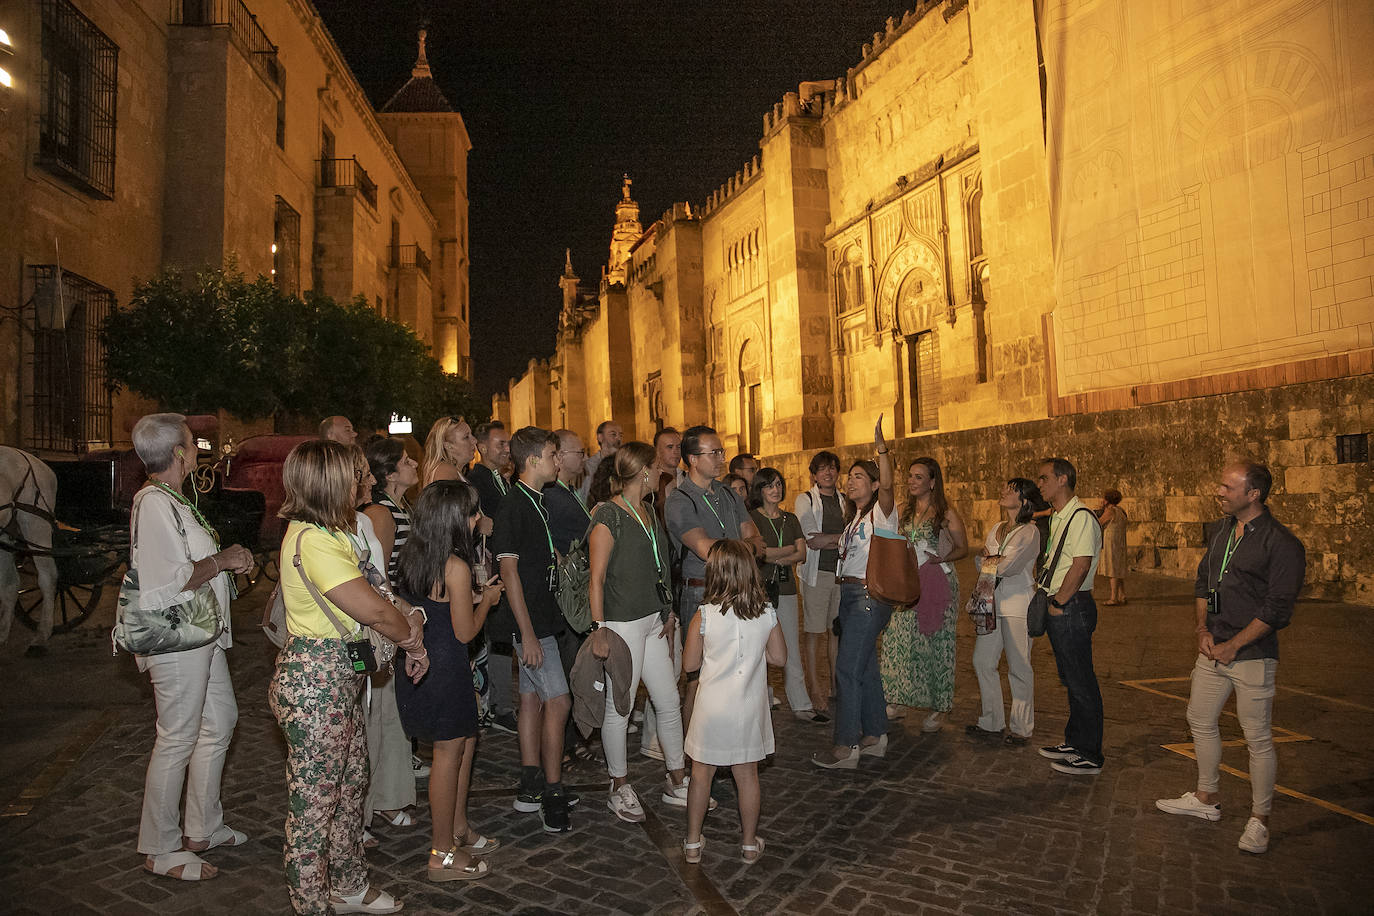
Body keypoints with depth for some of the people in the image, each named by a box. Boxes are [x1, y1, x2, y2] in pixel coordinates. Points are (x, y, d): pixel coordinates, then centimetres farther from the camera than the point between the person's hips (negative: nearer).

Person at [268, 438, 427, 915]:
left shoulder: (327, 534, 11)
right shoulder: (313, 540, -21)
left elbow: (375, 596, 13)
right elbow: (373, 610, -23)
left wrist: (408, 622, -3)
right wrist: (413, 637, -7)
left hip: (339, 679, 10)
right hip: (313, 682, -10)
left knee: (351, 785, 20)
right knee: (314, 801, 4)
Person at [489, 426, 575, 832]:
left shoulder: (537, 502, 14)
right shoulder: (514, 506, -15)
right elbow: (509, 570, -20)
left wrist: (559, 560, 8)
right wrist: (528, 633, -21)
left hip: (540, 617, 9)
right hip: (529, 622, -9)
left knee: (533, 699, 14)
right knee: (559, 701, -8)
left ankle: (530, 789, 23)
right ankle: (552, 797, 0)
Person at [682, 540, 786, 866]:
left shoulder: (704, 616, -14)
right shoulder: (768, 613, -8)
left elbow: (689, 664, -6)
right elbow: (779, 657, 3)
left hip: (712, 708, -2)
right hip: (749, 708, 2)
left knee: (702, 773, 13)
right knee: (747, 775, 14)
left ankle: (693, 843, 24)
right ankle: (749, 844, 26)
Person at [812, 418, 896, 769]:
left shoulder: (881, 512, -7)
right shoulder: (853, 518, 18)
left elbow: (887, 484, -27)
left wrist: (881, 448, -38)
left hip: (870, 594, -9)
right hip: (848, 593, 9)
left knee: (847, 667, -10)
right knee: (865, 667, 14)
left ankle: (846, 747, -4)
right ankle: (875, 736, 25)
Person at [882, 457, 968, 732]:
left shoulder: (946, 513, -4)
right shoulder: (904, 511, 11)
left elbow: (962, 548, -1)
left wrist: (939, 559, -16)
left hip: (937, 584, -4)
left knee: (935, 643, 1)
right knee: (900, 640, 1)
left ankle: (939, 707, 12)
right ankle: (895, 699, 12)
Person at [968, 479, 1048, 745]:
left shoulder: (1030, 532, -6)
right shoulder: (996, 529, 16)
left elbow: (1011, 566, -16)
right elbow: (980, 560, 10)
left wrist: (990, 561, 0)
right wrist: (997, 561, -10)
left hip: (1017, 604, -7)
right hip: (991, 602, 7)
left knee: (1019, 667, 0)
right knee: (982, 662, 6)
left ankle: (1021, 728, 12)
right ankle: (992, 722, 19)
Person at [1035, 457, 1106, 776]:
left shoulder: (1081, 517, -15)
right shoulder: (1057, 518, 15)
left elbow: (1081, 565, -21)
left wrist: (1059, 603, -16)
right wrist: (1049, 599, 11)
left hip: (1072, 607, -10)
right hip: (1058, 609, 10)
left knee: (1082, 683, -2)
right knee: (1070, 679, 18)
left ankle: (1089, 756, 7)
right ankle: (1074, 742, 30)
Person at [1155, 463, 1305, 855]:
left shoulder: (1281, 544, -14)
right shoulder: (1221, 530, 9)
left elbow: (1277, 609, -16)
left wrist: (1232, 645, -15)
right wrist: (1203, 629, 2)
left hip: (1253, 656, -8)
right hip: (1213, 649, 8)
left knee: (1258, 738, 1)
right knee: (1200, 721, 16)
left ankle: (1260, 819, 16)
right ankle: (1206, 798, 32)